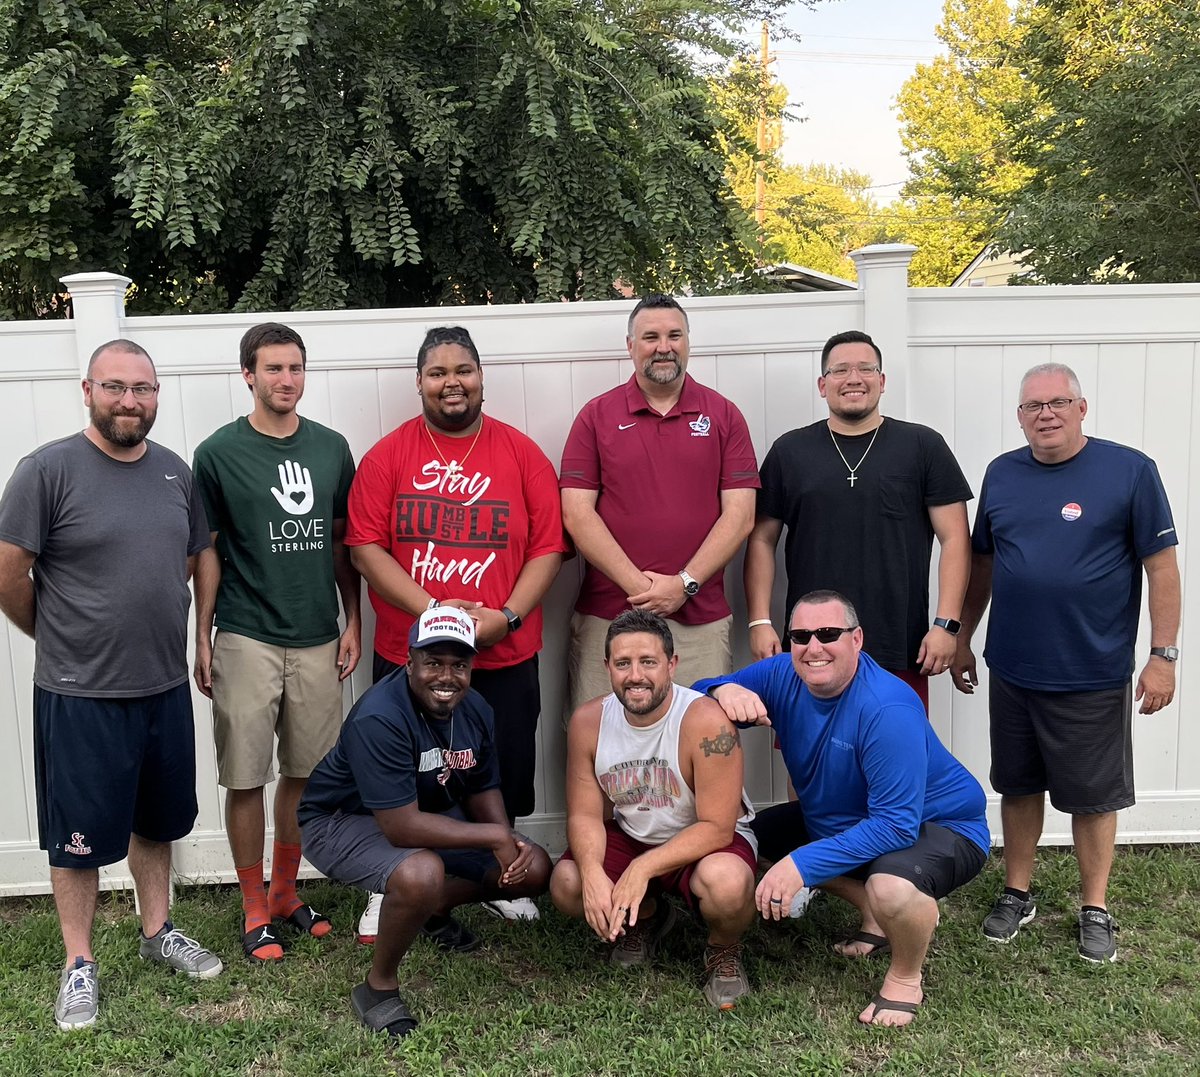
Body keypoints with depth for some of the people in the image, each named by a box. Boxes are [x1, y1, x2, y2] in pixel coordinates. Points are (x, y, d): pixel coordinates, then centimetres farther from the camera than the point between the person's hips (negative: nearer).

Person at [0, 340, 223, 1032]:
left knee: (156, 820, 19)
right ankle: (80, 964, 25)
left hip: (166, 685, 5)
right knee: (80, 835, 9)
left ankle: (159, 930, 37)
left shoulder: (176, 472, 4)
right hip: (80, 695, -5)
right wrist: (65, 638, 2)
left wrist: (153, 632, 11)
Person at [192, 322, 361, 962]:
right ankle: (254, 910, 18)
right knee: (246, 779, 2)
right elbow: (207, 551, 1)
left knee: (305, 772, 11)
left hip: (318, 641, 3)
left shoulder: (331, 448, 6)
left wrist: (352, 622, 7)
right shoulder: (219, 453, -3)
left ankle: (285, 893, 28)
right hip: (246, 640, -3)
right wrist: (203, 637, -2)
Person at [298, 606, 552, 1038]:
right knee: (422, 873, -39)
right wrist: (494, 836, -27)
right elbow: (402, 827, -35)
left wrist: (510, 842, -16)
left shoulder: (475, 710, -9)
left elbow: (483, 789, 4)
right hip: (342, 820, -7)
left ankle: (435, 910, 24)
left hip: (430, 814, 8)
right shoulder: (379, 718, -32)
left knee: (533, 869, -2)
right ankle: (378, 987, -11)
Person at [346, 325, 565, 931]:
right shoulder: (388, 455, 0)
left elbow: (549, 547, -2)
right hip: (406, 655, 0)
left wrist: (505, 616, -14)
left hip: (505, 656, 1)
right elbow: (366, 546, -6)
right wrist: (430, 608, -17)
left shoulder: (522, 454, 1)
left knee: (502, 778, 12)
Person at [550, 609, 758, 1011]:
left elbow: (717, 827, -25)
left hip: (709, 841, -4)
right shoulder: (588, 722, -12)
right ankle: (645, 917, 14)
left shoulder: (706, 721, -27)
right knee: (566, 884, -20)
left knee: (727, 884, -37)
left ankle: (724, 951, 1)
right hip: (631, 837, 5)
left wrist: (643, 869, -33)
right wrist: (592, 872, -28)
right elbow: (584, 814, -7)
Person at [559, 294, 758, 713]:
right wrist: (637, 584, -11)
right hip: (607, 618, 0)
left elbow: (740, 514, 1)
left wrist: (685, 584, -10)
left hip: (701, 620, 0)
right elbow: (577, 514, -2)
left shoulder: (724, 416, 7)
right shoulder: (595, 416, 6)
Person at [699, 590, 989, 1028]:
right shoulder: (783, 676, -12)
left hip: (940, 825, -8)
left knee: (891, 888, -38)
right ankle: (879, 918, 19)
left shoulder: (888, 710, -33)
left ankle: (906, 976, -1)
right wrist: (726, 689, -27)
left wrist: (803, 865, -37)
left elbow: (897, 825, -36)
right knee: (762, 833, 11)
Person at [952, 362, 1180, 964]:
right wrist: (962, 639, 14)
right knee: (1018, 786, 15)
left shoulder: (1130, 471, -8)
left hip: (1093, 676, -4)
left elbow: (1161, 567, -7)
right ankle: (1017, 894, 32)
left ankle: (1095, 909, 27)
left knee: (1093, 795, 9)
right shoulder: (1001, 474, 5)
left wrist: (1163, 654, -10)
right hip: (1012, 670, 4)